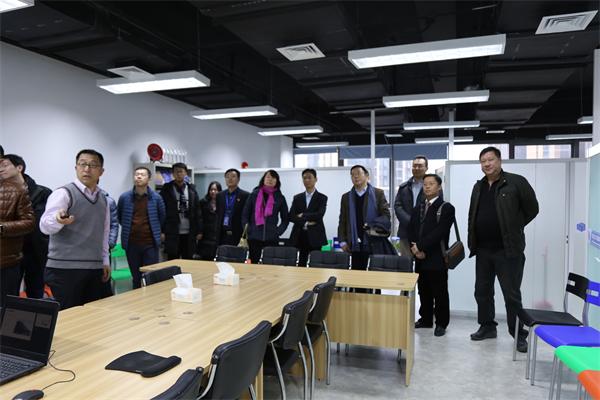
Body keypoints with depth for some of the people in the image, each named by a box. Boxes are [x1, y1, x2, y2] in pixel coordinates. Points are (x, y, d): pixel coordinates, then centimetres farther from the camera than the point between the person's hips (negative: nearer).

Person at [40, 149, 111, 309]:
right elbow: (45, 226, -19)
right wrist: (58, 220, -40)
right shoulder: (63, 193, -6)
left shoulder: (103, 200, 13)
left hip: (95, 269, 6)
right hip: (65, 269, -6)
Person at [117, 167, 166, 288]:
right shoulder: (124, 197, -1)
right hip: (131, 244, 1)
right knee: (136, 278, 11)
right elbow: (119, 217, 16)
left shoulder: (156, 198, -3)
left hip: (150, 243, -1)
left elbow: (162, 217, 12)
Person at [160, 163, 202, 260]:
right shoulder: (167, 189, 0)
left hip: (189, 234, 2)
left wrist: (199, 231, 3)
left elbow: (197, 212, 6)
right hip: (172, 233, -2)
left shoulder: (192, 190, 7)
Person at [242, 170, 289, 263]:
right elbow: (245, 215, 8)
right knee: (254, 262, 4)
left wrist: (278, 231, 1)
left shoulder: (280, 198, 7)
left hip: (272, 238, 0)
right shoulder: (254, 194, 7)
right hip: (254, 237, 1)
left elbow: (285, 219, 12)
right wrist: (246, 230, 1)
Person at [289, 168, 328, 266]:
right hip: (299, 237, 2)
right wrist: (305, 223, -10)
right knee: (300, 264, 1)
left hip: (315, 237, -2)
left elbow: (319, 215, -11)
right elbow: (291, 216, 2)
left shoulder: (322, 198, 4)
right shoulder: (297, 198, 13)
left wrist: (303, 216, -6)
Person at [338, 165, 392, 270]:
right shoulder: (346, 197, 12)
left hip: (374, 245, -2)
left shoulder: (378, 193, 5)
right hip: (355, 245, 2)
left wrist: (372, 226, -17)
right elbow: (342, 221, 11)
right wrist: (343, 241, 1)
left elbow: (386, 215, -1)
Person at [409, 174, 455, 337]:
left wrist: (420, 246, -16)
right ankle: (426, 319, 27)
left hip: (437, 259, -6)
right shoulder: (417, 209, 17)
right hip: (420, 259, 6)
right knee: (423, 291, 14)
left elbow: (439, 232, -15)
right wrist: (415, 249, -7)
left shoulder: (446, 208, -4)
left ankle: (441, 323, 16)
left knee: (440, 293, 3)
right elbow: (411, 231, 10)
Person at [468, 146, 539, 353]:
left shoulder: (516, 182, -7)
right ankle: (487, 327, 29)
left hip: (508, 250, -6)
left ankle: (519, 334, 17)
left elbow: (532, 209, -1)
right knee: (482, 291, 13)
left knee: (512, 295, 2)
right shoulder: (478, 187, 12)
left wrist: (513, 229, 3)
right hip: (483, 250, 6)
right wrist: (472, 241, 10)